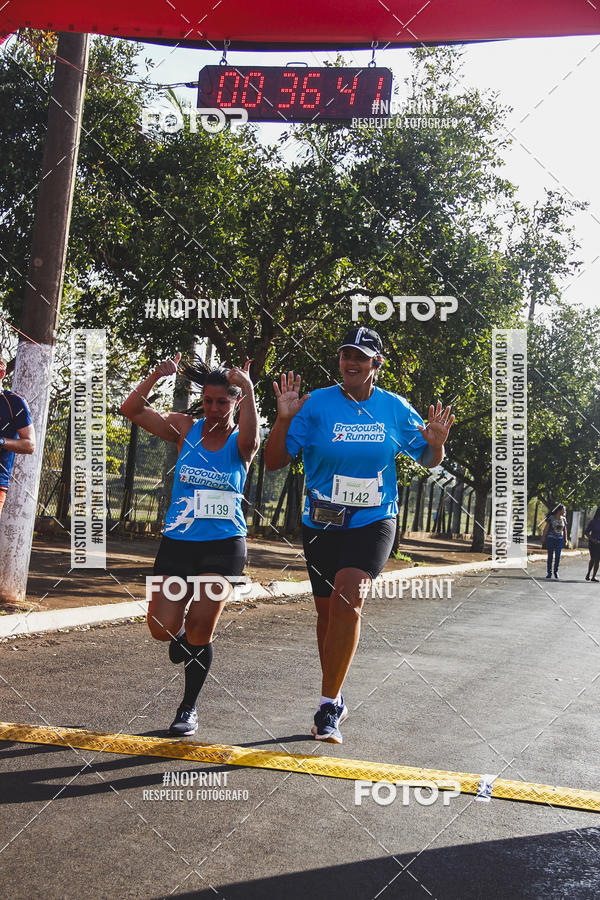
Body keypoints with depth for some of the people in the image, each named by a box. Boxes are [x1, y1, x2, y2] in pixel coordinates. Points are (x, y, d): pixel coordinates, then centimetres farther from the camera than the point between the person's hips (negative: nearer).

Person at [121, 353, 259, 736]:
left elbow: (250, 435, -29)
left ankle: (189, 708, 20)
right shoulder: (186, 428, 2)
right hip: (178, 542, 2)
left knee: (200, 631, 0)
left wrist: (249, 393, -42)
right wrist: (156, 377, -22)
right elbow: (132, 410, -7)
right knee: (162, 628, -5)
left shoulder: (240, 442, -3)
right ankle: (181, 633, 34)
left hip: (224, 546, -2)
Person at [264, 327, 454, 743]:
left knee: (348, 600, -22)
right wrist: (284, 418, -22)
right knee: (327, 611, 11)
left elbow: (430, 460, 12)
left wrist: (437, 443, -11)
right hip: (322, 525, 1)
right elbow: (274, 462, -6)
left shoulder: (396, 409, 0)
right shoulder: (316, 404, -5)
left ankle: (328, 705, -12)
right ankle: (335, 702, 32)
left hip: (373, 523, -1)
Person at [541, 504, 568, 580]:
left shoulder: (563, 519, 6)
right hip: (551, 539, -3)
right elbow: (545, 529, -4)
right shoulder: (551, 518, -7)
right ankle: (549, 572, 6)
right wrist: (543, 539, -6)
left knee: (558, 556, 2)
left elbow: (565, 530, 14)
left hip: (560, 539, 3)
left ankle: (556, 571, 17)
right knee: (550, 556, -1)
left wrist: (565, 540, 10)